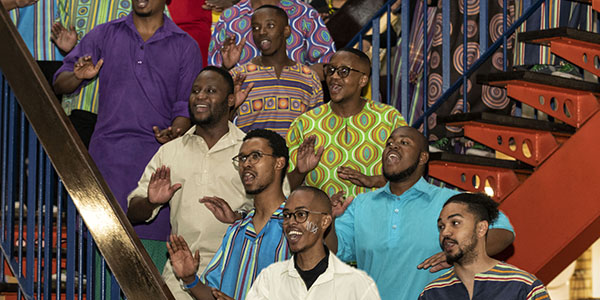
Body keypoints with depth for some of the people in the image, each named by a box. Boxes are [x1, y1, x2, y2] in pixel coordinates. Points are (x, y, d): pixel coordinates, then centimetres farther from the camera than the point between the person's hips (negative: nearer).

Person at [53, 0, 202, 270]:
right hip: (107, 154, 1)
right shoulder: (104, 35, 14)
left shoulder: (185, 46, 11)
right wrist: (78, 77, -11)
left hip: (156, 154, -1)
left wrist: (174, 132, -13)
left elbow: (186, 106, 8)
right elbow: (60, 84, 12)